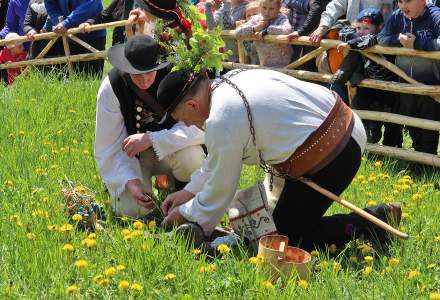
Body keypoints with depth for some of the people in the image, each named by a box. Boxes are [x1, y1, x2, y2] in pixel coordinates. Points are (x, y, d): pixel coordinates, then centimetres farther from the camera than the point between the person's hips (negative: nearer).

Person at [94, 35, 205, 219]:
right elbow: (109, 147, -17)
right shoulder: (111, 87, -18)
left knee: (191, 158, -34)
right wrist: (131, 181, -32)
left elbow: (199, 126, -29)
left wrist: (152, 139, -38)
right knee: (132, 210, -20)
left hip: (169, 149, 0)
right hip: (132, 154, 0)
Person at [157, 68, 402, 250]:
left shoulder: (220, 122, -19)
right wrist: (189, 191, 24)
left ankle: (371, 223, -1)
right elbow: (217, 159, 22)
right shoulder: (231, 78, 10)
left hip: (327, 159, -10)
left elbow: (220, 191, -5)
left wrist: (186, 214, 11)